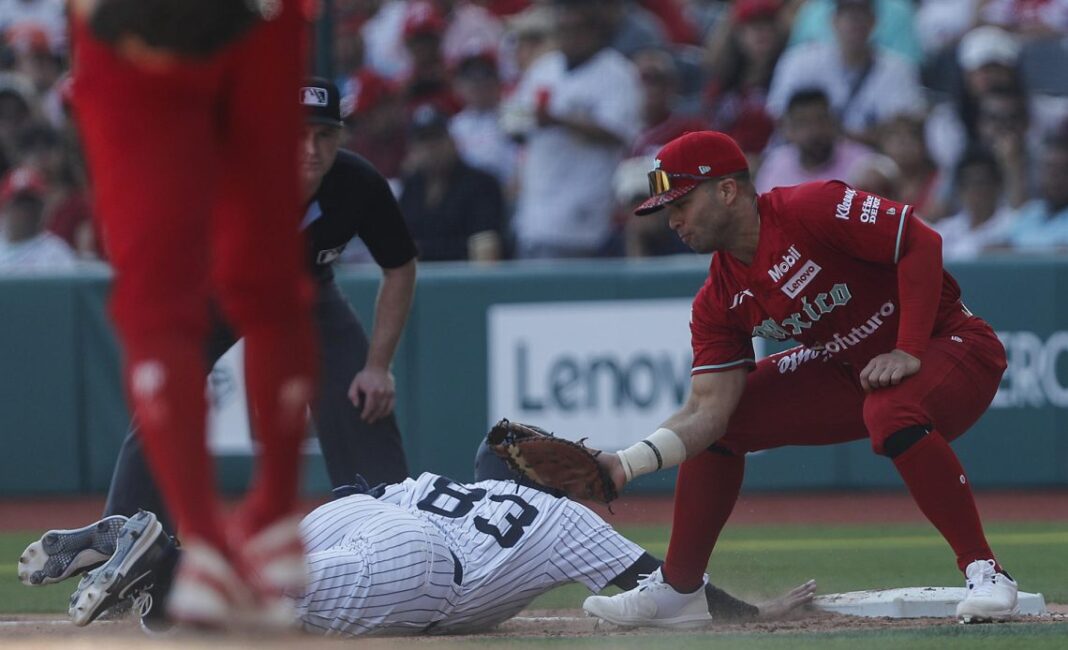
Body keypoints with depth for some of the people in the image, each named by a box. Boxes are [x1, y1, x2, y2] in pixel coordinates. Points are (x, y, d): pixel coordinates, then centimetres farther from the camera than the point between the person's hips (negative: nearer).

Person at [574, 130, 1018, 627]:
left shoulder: (811, 210, -24)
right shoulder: (719, 301, -3)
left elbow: (923, 243, -25)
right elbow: (710, 409, -9)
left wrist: (909, 351, -28)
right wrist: (629, 462, -23)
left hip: (947, 341, -8)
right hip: (849, 371, 8)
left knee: (892, 414, -40)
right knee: (712, 424, 2)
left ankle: (984, 572, -27)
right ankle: (677, 589, 14)